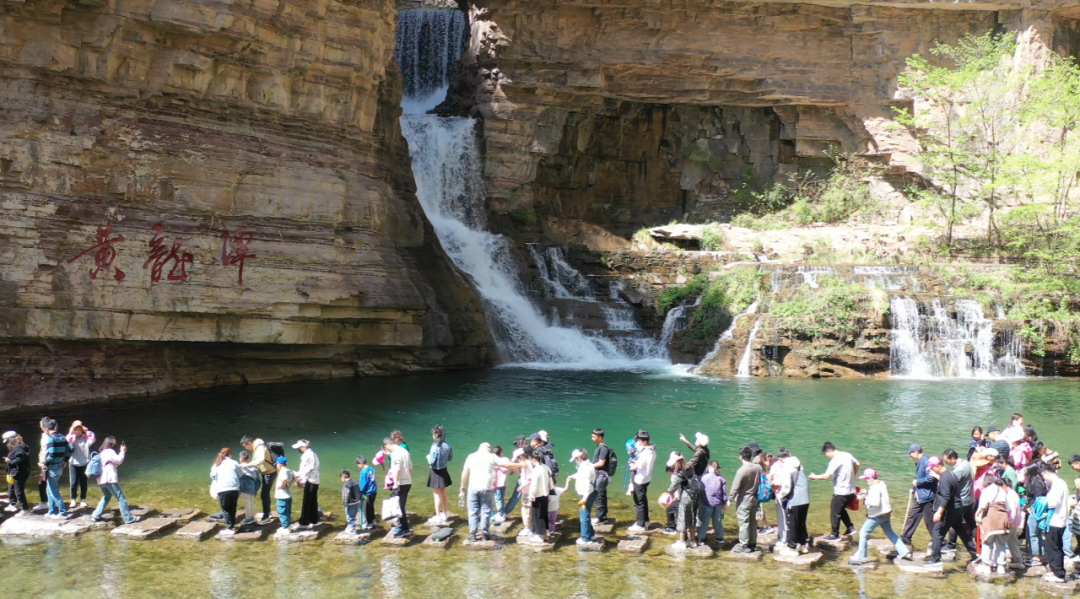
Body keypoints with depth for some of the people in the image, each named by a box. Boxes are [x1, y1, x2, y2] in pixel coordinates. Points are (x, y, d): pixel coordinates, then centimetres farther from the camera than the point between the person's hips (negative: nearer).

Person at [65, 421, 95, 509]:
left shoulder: (85, 438, -1)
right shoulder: (72, 438, -1)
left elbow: (93, 439, -19)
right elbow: (67, 441, -22)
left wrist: (87, 431, -17)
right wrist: (71, 431, -22)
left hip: (84, 464, 0)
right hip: (73, 464, 0)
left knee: (84, 483, 9)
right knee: (73, 483, -2)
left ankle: (83, 500, 22)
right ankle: (73, 500, 13)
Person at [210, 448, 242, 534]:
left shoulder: (216, 464, 13)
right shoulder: (234, 463, 11)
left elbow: (212, 476, 10)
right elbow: (240, 476, 11)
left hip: (222, 489, -1)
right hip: (234, 488, 1)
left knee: (226, 509, 6)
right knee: (233, 508, 14)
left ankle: (230, 528, 1)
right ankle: (232, 526, 17)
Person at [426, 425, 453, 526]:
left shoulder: (435, 447, -24)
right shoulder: (447, 445, -2)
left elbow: (431, 462, -22)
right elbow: (450, 457, 9)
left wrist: (428, 457, -3)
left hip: (436, 472, -7)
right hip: (444, 471, 7)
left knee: (437, 495, 2)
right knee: (444, 494, 19)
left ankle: (438, 517, 7)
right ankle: (446, 515, 30)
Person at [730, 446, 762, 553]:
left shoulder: (741, 470, -22)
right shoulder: (758, 468, -4)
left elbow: (735, 487, -18)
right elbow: (761, 483, 7)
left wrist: (730, 499, -6)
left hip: (744, 500, -7)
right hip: (754, 499, 7)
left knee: (743, 523, 1)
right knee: (753, 522, 16)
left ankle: (744, 546, 5)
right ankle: (753, 543, 25)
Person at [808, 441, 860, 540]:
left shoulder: (835, 461, -21)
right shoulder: (847, 455, 4)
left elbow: (826, 476, -23)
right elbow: (857, 465, 19)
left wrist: (815, 477, -8)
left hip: (841, 492, -9)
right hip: (851, 491, 9)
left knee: (835, 513, 4)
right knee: (841, 510, 26)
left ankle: (835, 535, 12)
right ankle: (850, 528, 23)